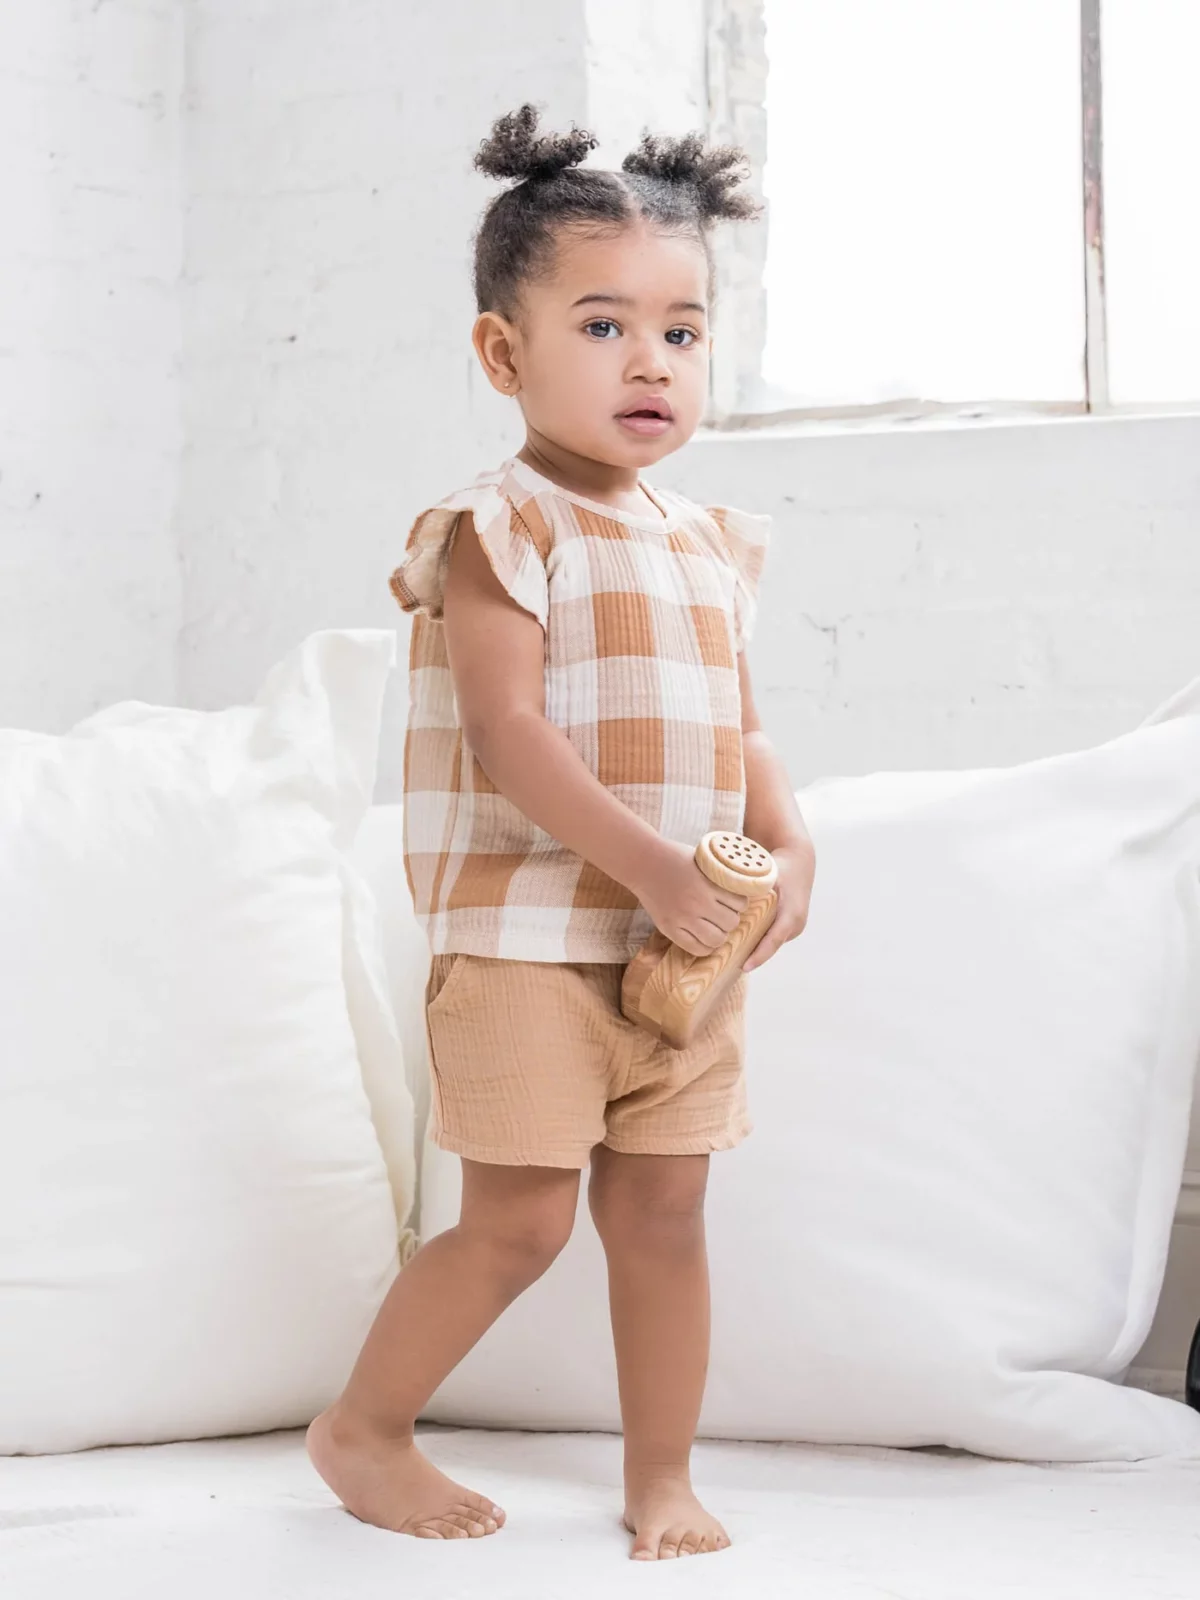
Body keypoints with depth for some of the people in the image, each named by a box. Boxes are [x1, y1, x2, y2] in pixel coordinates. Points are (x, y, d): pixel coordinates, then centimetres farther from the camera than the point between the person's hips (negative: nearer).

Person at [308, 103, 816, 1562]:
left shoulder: (709, 543, 13)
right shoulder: (500, 528, -9)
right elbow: (508, 734, -18)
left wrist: (785, 845, -3)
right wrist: (652, 866, -23)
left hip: (685, 946, 6)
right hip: (526, 936, -6)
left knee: (662, 1216, 10)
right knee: (517, 1223, -3)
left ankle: (661, 1475, 23)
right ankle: (359, 1433, 17)